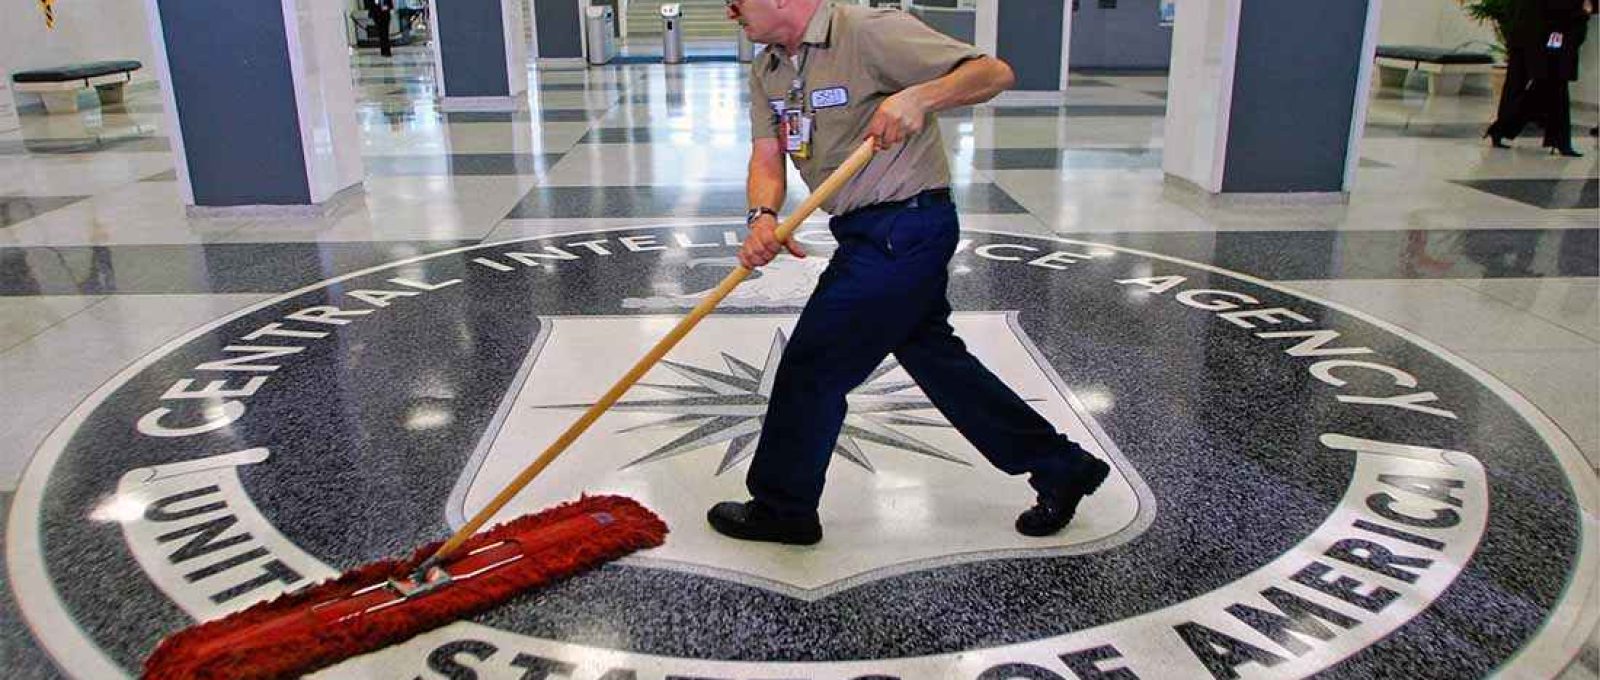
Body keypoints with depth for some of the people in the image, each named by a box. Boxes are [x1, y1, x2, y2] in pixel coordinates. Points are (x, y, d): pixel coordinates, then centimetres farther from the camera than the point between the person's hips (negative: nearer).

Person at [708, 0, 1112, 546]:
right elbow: (767, 159, 0)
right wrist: (763, 217, -21)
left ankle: (783, 508, 19)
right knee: (937, 359, 16)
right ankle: (1061, 468, 31)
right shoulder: (767, 71, 8)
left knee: (811, 364, -2)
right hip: (867, 235, 9)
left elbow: (995, 72, -18)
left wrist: (918, 96, -35)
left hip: (904, 230, -9)